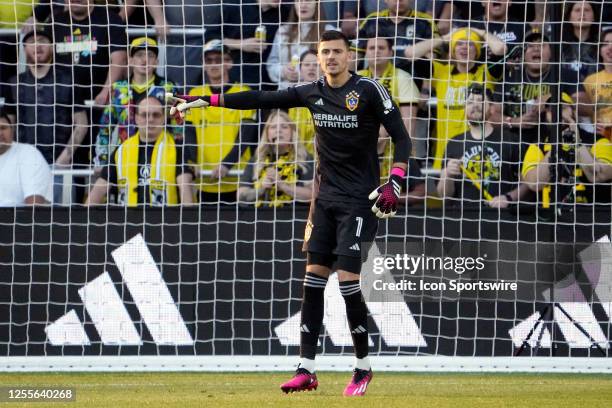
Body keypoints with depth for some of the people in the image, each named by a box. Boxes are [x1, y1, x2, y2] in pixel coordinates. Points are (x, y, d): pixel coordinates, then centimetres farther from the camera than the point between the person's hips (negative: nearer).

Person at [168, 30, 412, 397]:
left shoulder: (369, 90, -9)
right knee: (314, 276, -1)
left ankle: (363, 367, 1)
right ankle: (307, 370, 0)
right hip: (325, 197, 6)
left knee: (348, 277, -12)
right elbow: (261, 100, 9)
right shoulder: (313, 93, 6)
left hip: (359, 201, -6)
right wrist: (204, 100, 7)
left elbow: (402, 138, -8)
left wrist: (394, 184, -21)